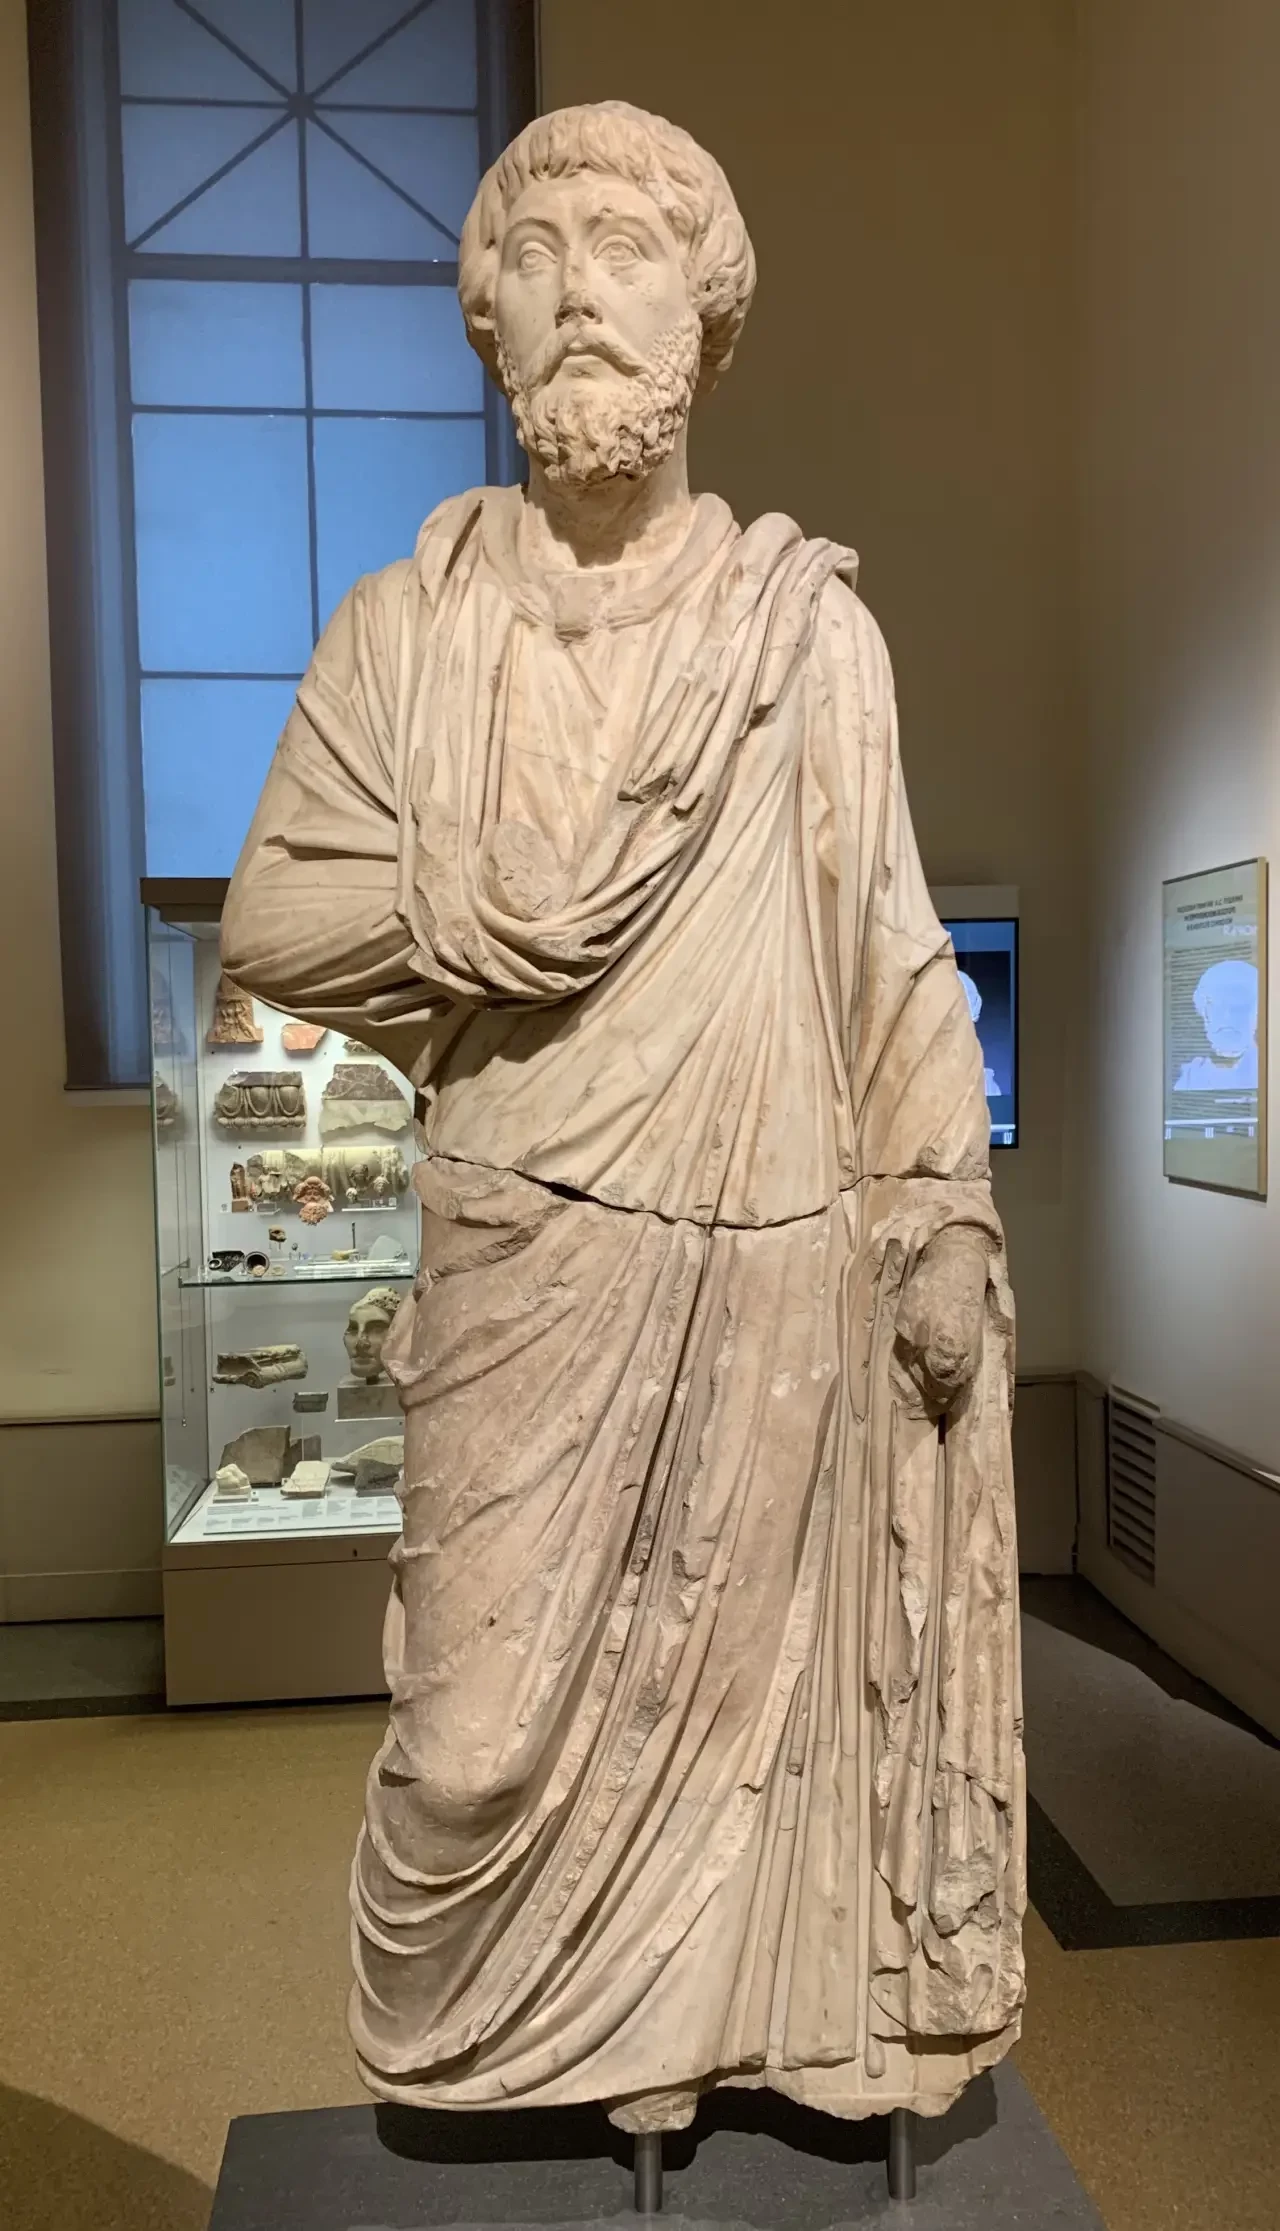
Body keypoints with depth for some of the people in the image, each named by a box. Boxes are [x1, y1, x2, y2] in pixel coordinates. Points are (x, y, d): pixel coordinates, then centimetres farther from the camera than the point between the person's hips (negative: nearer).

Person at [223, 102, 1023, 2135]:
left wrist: (945, 1223, -3)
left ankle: (713, 2030, 36)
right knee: (498, 1707, 8)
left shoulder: (809, 626, 1)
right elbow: (266, 921, 4)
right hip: (529, 1259, 1)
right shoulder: (408, 625, 4)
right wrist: (479, 914, -10)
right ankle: (523, 2054, 36)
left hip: (770, 1262, 0)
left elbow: (894, 951, 0)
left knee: (742, 1670, 11)